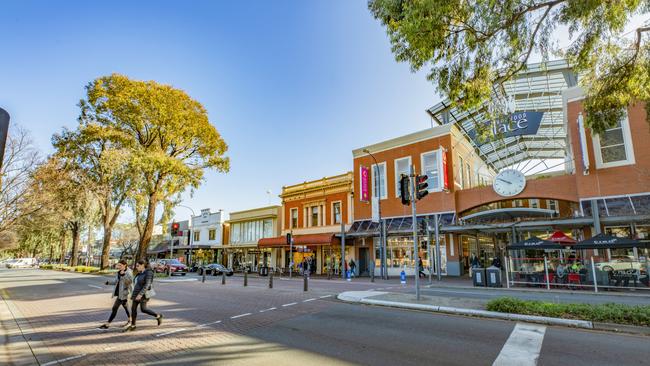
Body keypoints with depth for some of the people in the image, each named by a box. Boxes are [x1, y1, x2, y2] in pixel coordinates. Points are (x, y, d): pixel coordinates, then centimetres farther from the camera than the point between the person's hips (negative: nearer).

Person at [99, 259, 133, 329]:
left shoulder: (128, 272, -16)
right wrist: (109, 282, -2)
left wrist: (124, 275, -40)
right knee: (125, 306, 20)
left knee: (115, 308, -8)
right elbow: (116, 281, 16)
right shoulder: (119, 272, 10)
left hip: (123, 292, -10)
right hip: (119, 292, 10)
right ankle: (130, 320, 35)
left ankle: (107, 324, -2)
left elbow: (130, 281, -30)